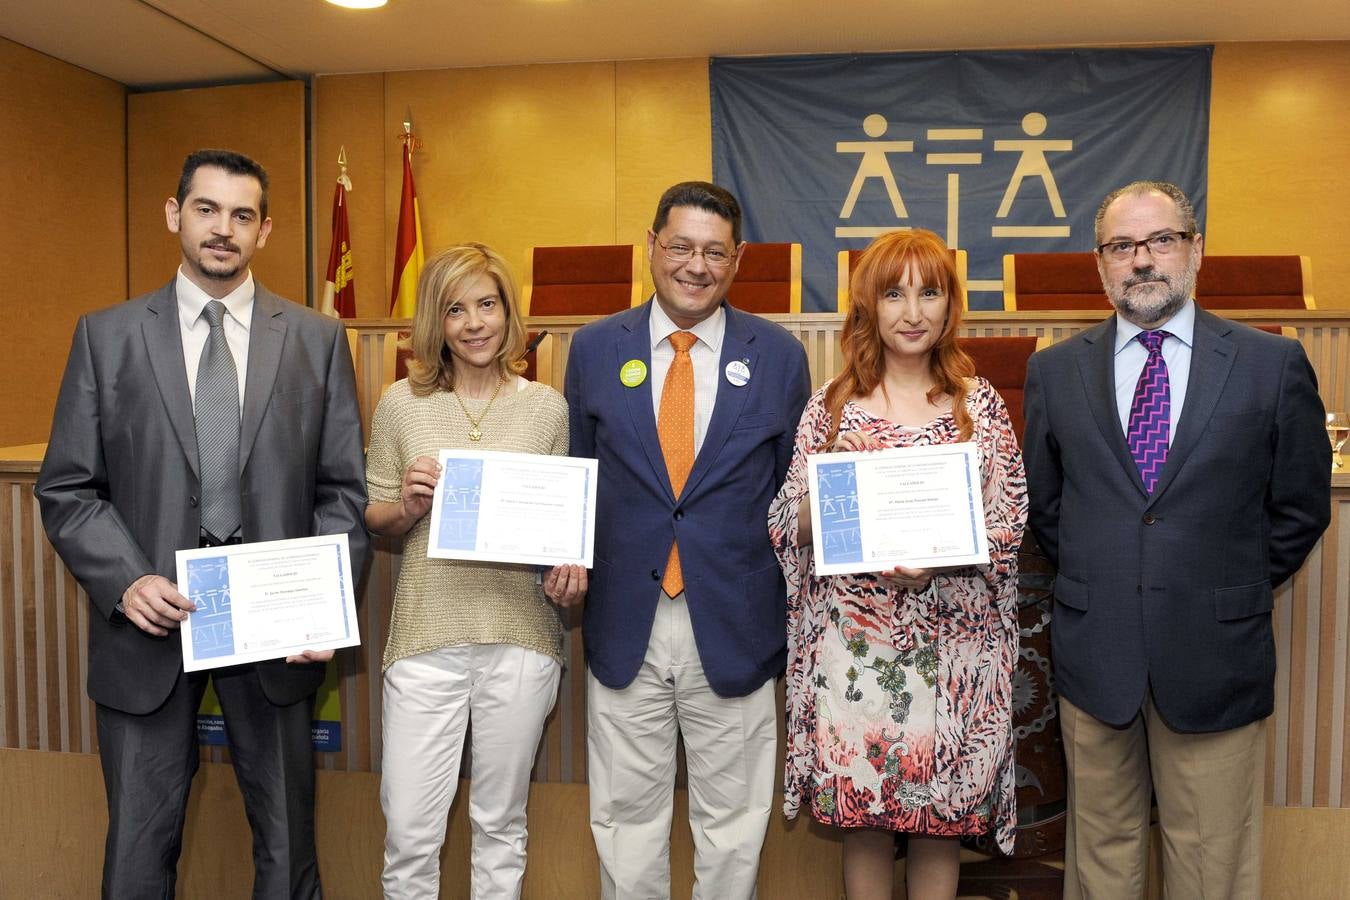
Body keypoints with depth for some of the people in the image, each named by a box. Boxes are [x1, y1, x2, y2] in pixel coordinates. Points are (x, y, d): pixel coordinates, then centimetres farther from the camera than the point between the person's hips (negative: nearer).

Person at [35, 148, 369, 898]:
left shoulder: (317, 339, 3)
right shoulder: (106, 336, 3)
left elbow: (342, 490, 2)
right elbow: (66, 489, 2)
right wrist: (126, 581, -14)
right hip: (149, 620, 0)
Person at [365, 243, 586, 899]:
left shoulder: (547, 407, 3)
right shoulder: (400, 404, 2)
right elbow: (375, 521, 9)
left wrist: (571, 567, -9)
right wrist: (408, 506, -13)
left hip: (520, 635, 1)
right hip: (427, 635, 0)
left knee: (500, 823, 14)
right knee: (408, 831, 4)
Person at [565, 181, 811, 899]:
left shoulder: (779, 356, 1)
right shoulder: (596, 348, 3)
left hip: (734, 630, 0)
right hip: (624, 629, 1)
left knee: (732, 828, 14)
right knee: (627, 822, 14)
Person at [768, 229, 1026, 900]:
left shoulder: (979, 404, 3)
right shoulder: (832, 405, 4)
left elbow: (1006, 530, 0)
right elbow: (791, 528, 3)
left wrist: (935, 561, -16)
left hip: (947, 638, 0)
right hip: (851, 637, 1)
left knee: (941, 816, 10)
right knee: (859, 811, 10)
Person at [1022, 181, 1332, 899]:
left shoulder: (1274, 364, -2)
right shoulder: (1054, 371, 3)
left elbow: (1300, 508, 5)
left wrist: (1236, 591, 5)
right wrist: (1094, 586, 7)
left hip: (1215, 655, -1)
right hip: (1093, 650, 1)